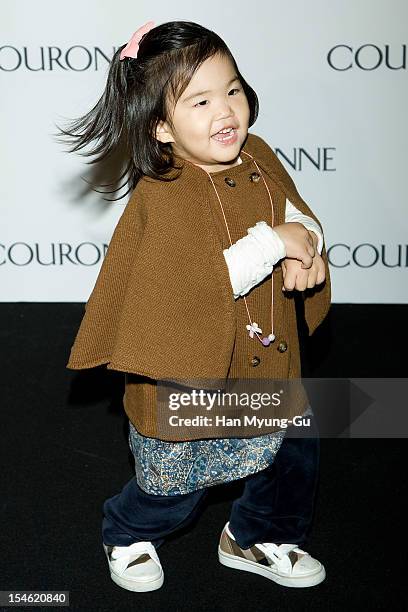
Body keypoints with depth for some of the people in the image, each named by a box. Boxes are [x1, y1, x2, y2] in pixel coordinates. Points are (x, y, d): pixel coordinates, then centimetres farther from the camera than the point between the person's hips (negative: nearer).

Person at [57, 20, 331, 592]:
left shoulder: (257, 158, -2)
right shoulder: (161, 198, -24)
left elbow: (297, 213, 10)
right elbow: (196, 285, -33)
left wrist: (306, 244, -13)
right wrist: (273, 243, -29)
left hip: (266, 360, 6)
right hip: (189, 374, -6)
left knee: (296, 453, 19)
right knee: (176, 486, 13)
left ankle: (259, 536, 47)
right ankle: (127, 535, 47)